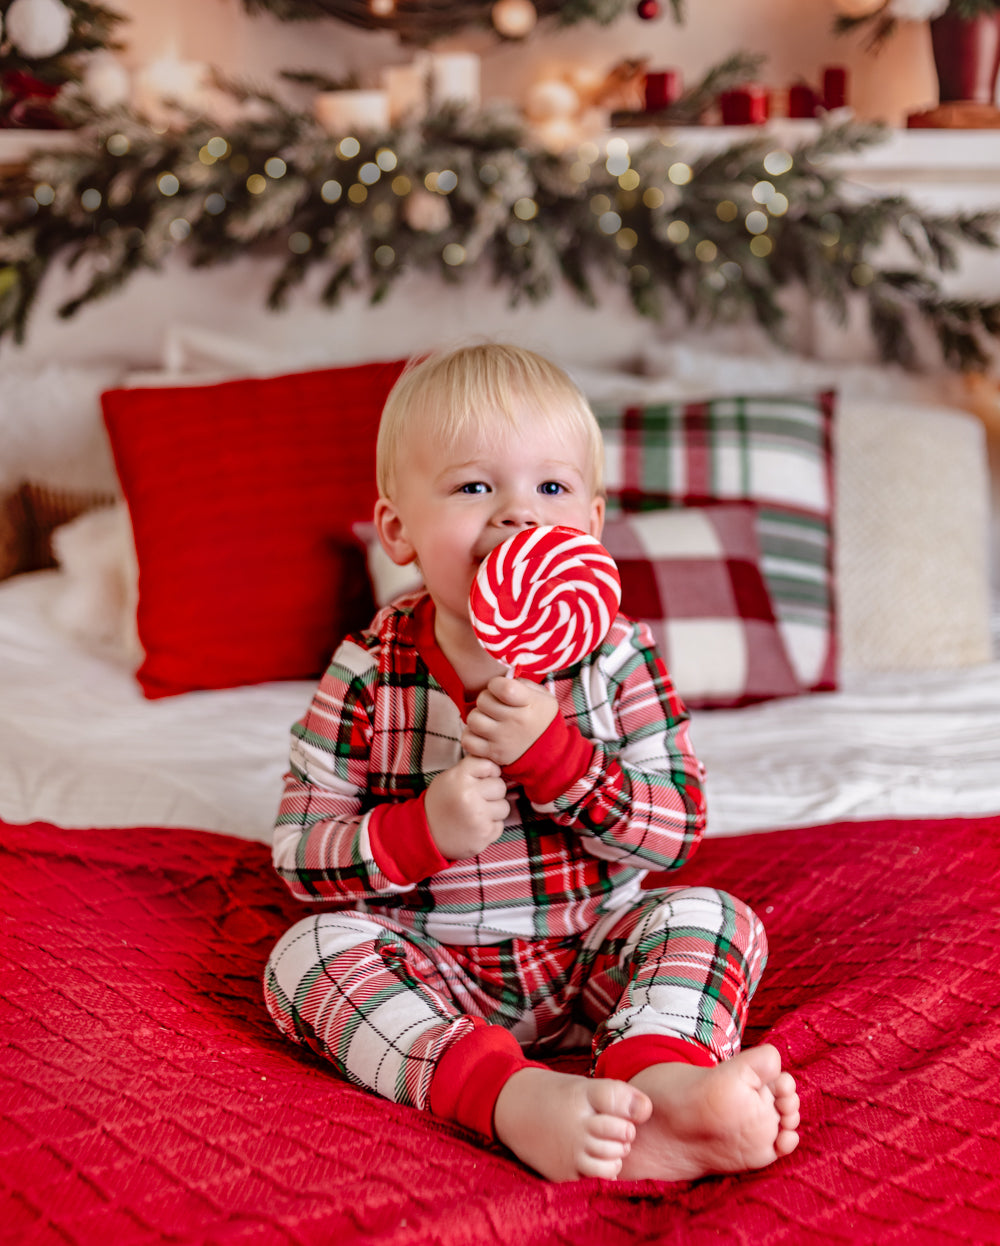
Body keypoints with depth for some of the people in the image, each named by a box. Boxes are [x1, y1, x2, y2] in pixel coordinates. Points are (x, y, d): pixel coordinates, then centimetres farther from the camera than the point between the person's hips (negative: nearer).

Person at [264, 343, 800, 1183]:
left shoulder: (616, 656, -5)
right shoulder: (370, 674, -7)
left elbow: (677, 832, -10)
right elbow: (301, 856, -7)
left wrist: (551, 753, -25)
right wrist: (424, 830, -26)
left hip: (592, 956, 1)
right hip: (430, 970, -1)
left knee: (712, 916, -19)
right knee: (313, 949, -25)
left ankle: (662, 1077, -48)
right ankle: (516, 1097, -46)